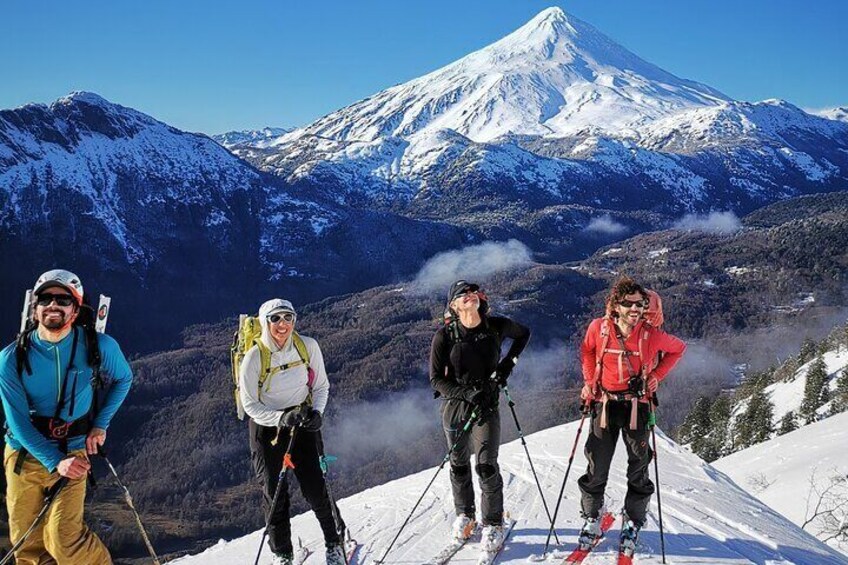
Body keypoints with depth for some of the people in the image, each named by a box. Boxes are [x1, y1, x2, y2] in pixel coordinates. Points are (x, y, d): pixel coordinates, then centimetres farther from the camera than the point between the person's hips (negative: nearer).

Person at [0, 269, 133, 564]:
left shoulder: (99, 347, -11)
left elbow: (123, 379, 10)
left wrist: (100, 424, 0)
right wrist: (55, 462, -19)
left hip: (73, 452, -2)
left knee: (64, 540, -15)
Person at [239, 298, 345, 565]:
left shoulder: (308, 346, -11)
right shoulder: (254, 357, -17)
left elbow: (321, 386, 1)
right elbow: (250, 404, -11)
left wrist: (317, 413, -17)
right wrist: (281, 418, -26)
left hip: (302, 422, 1)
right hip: (266, 426, -1)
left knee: (315, 488, -2)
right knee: (275, 493, 4)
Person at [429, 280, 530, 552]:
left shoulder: (496, 326, -6)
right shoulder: (445, 335, -11)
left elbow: (523, 333, 16)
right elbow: (436, 379, -10)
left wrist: (508, 362, 2)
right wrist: (467, 393, -22)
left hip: (487, 405, 0)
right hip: (455, 405, 1)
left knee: (486, 466, -7)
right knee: (459, 465, 14)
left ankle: (493, 523, 12)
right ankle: (465, 515, 36)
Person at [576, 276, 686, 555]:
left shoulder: (651, 335, -11)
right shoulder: (599, 328, -9)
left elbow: (679, 348, 7)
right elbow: (587, 351, 11)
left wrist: (656, 376, -1)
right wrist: (589, 382, 5)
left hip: (637, 405, 0)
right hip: (605, 403, 0)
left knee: (638, 467, 6)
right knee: (597, 466, 4)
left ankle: (632, 522, 24)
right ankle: (592, 517, 22)